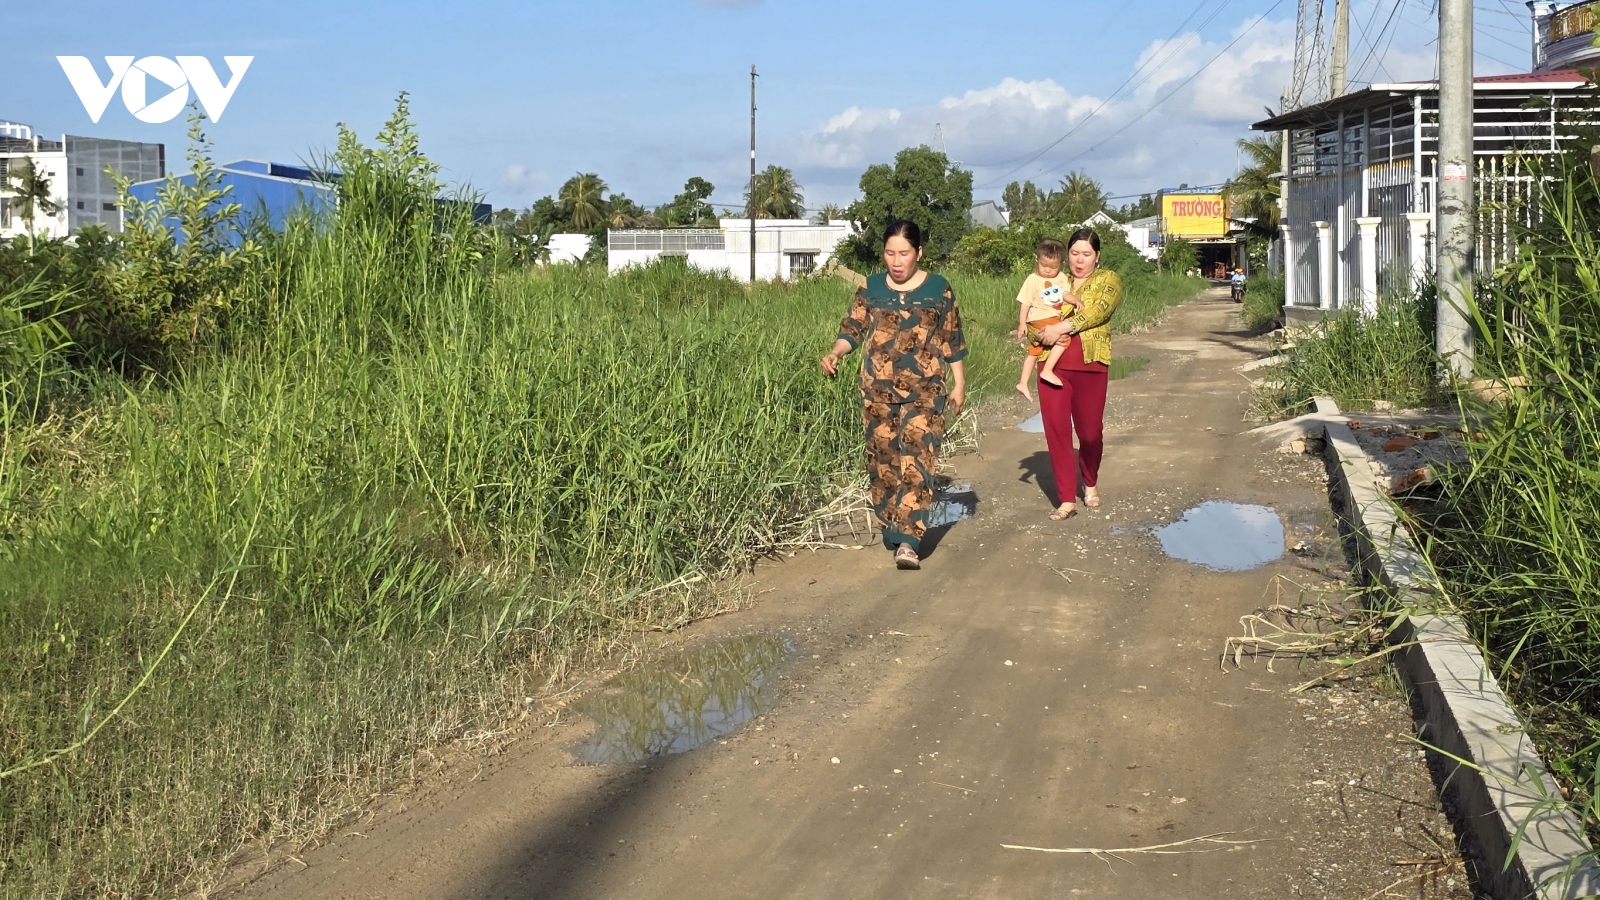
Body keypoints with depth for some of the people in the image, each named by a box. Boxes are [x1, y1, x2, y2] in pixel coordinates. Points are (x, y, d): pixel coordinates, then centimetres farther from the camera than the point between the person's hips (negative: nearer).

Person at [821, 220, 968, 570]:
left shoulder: (938, 288, 2)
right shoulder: (871, 287, 6)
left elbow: (952, 340, 7)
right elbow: (852, 328, 4)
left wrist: (959, 384, 6)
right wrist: (835, 352, -16)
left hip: (924, 390, -2)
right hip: (878, 389, 3)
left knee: (916, 458, -13)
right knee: (883, 458, 8)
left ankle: (908, 540, -18)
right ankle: (891, 529, 23)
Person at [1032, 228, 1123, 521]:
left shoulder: (1108, 280, 4)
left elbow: (1099, 311, -14)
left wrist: (1062, 327, -22)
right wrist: (1047, 334, -12)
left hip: (1090, 366, -2)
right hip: (1053, 364, 2)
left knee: (1090, 431, 6)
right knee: (1056, 429, -1)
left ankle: (1090, 484, 34)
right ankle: (1066, 499, 5)